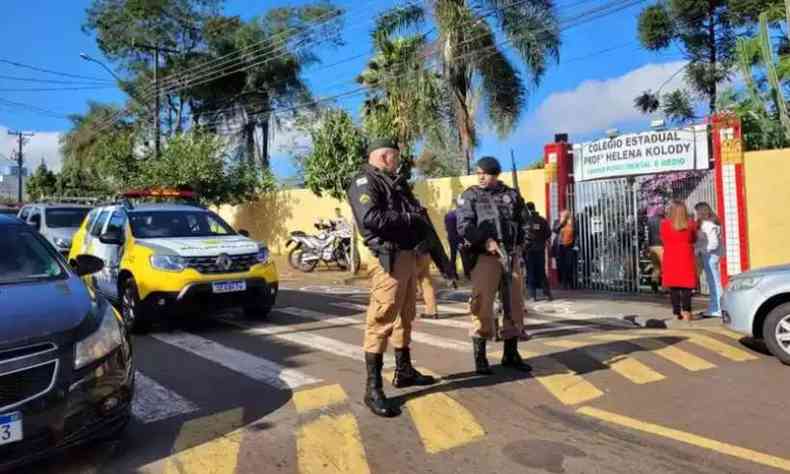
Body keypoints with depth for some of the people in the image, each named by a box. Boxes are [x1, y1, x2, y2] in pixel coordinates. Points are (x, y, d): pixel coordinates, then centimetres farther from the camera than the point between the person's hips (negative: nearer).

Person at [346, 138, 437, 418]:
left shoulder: (397, 183, 23)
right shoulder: (364, 182, -6)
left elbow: (418, 211, 19)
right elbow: (370, 218, -21)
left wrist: (420, 220, -6)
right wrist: (409, 219, -13)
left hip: (409, 255, 10)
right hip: (388, 257, -10)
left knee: (405, 316, 17)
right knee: (382, 320, -10)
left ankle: (404, 371, 31)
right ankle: (373, 388, -5)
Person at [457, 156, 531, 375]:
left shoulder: (511, 195, 14)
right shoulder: (469, 196, 4)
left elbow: (522, 222, 22)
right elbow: (464, 227, -8)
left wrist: (520, 244, 7)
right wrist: (486, 241, -19)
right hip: (485, 257, -4)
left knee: (514, 305, 8)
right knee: (482, 306, -7)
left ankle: (511, 354, 22)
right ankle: (480, 357, 4)